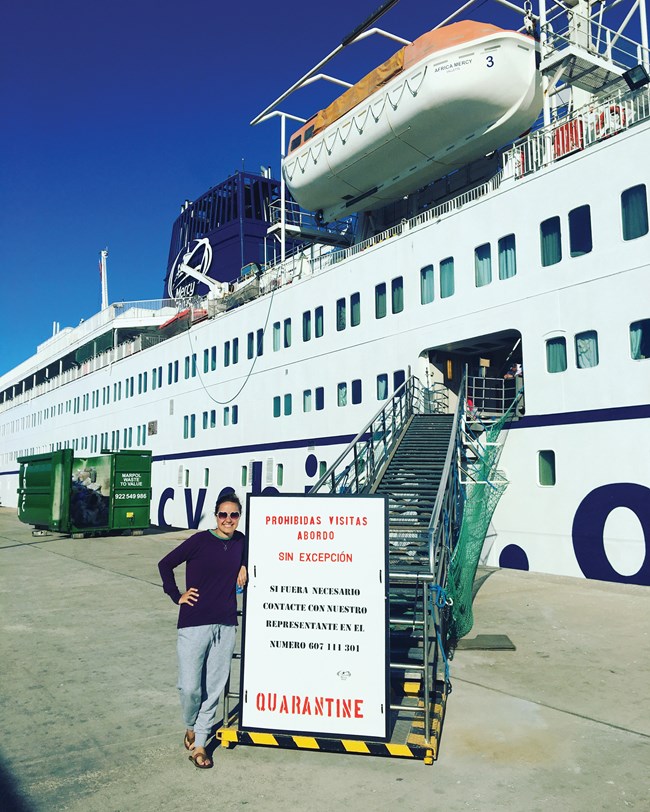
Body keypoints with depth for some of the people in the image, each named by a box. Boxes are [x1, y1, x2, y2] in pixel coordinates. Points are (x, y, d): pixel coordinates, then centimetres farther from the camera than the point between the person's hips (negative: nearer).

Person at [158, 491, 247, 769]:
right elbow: (165, 564, 1)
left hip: (225, 626, 4)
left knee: (214, 687, 8)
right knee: (189, 687, -3)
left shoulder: (240, 541, 4)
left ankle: (199, 745, 25)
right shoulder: (200, 541, -8)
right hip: (194, 623, -4)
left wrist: (244, 567, 7)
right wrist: (177, 596, -2)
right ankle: (190, 729, 29)